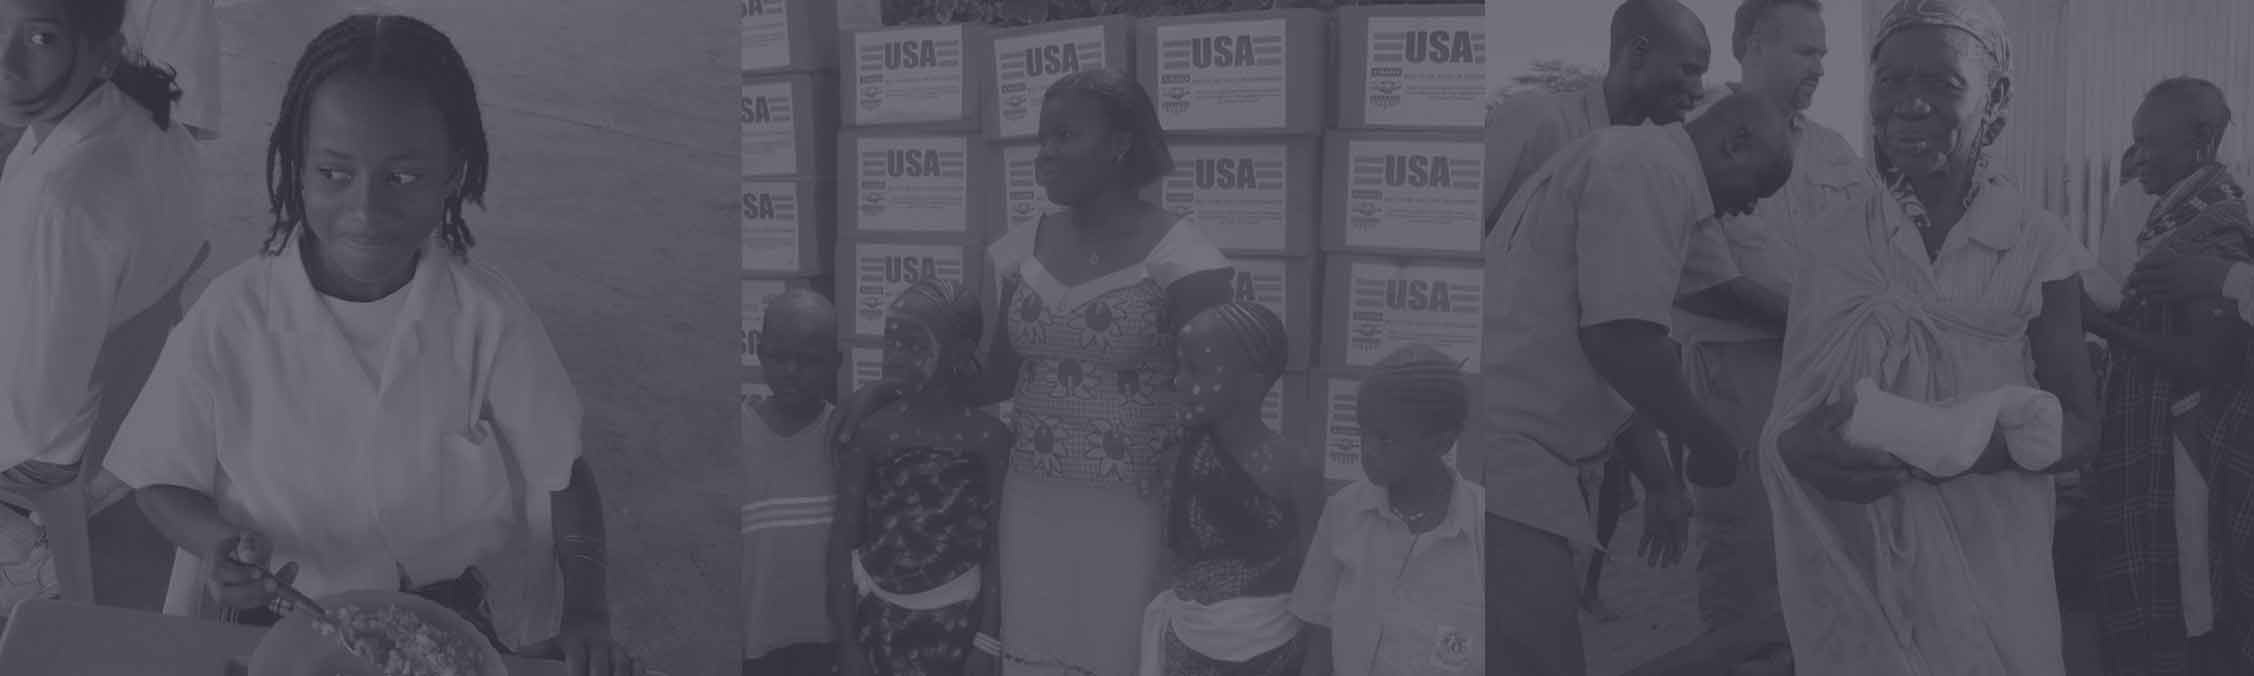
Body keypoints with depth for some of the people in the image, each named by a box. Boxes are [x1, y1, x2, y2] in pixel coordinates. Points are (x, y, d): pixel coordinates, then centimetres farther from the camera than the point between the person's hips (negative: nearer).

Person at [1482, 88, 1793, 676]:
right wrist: (1712, 445, -3)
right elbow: (1619, 338, -19)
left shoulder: (1627, 158, 24)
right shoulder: (1655, 169, -9)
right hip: (1502, 454, -11)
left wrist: (1664, 482, 30)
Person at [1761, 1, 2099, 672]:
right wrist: (1797, 450, -21)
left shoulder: (2035, 247, -4)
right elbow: (1786, 420, 3)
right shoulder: (1828, 248, 1)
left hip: (1988, 569, -1)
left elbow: (2078, 427, -3)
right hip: (1848, 569, 1)